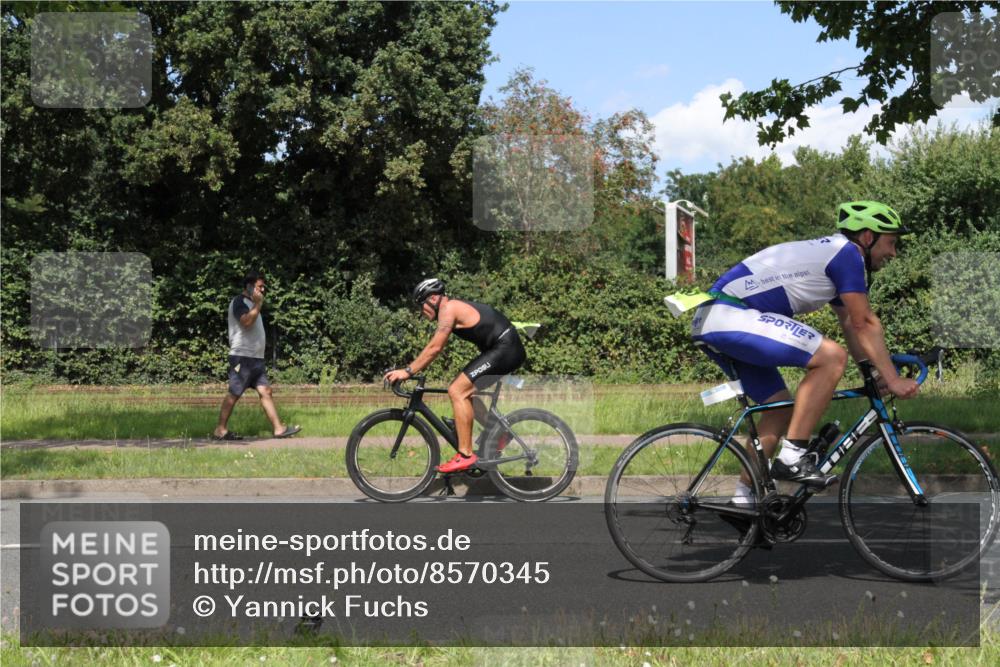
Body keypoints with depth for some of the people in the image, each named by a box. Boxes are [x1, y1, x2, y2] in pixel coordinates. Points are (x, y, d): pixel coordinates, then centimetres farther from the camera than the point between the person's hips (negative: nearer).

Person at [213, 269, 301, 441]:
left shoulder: (250, 303, 23)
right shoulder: (239, 302, -7)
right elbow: (246, 322, -24)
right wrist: (258, 304, -18)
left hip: (256, 358, 9)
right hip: (242, 356, -9)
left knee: (265, 391, 1)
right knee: (234, 394, -5)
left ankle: (279, 428, -4)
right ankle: (220, 430, 1)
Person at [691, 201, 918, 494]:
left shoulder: (828, 254, 25)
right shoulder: (847, 252, -5)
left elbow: (852, 327, 26)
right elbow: (864, 324, -7)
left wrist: (876, 378, 23)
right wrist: (894, 380, -3)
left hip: (711, 324, 11)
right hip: (730, 317, -11)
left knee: (781, 407, 16)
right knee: (832, 356, -14)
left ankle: (744, 499, 17)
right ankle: (793, 457, -11)